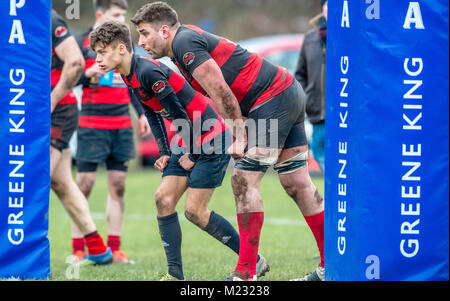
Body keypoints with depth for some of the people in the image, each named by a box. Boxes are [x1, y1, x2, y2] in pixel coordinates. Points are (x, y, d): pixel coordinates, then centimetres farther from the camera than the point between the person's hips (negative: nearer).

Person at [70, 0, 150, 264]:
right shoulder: (82, 42, -3)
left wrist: (142, 114, 18)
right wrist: (86, 75, -23)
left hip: (122, 125, 5)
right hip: (91, 125, -5)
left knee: (118, 185, 4)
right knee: (85, 183, -6)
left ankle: (114, 249, 9)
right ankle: (78, 249, -2)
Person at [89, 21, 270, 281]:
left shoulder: (149, 72, -23)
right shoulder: (130, 78, 7)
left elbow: (180, 114, -20)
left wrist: (191, 156, -13)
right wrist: (165, 154, 9)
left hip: (212, 141, -9)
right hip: (189, 143, 9)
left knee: (195, 211, -8)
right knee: (164, 199, -1)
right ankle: (175, 274, 0)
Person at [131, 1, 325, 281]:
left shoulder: (184, 41, -13)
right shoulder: (191, 41, 18)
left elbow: (221, 91, -19)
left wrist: (239, 136, -16)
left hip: (273, 99, -10)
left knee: (245, 181, -8)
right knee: (298, 184, 11)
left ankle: (247, 272, -8)